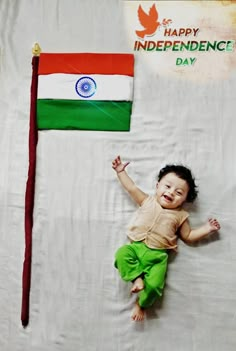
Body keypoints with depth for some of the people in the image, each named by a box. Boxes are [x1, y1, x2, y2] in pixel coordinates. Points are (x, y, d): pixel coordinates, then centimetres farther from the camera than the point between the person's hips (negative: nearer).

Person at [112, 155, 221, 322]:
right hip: (135, 246, 2)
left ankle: (141, 304, 12)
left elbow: (188, 236, 13)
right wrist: (121, 171, 17)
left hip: (158, 255, -1)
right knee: (121, 254, -27)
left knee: (154, 285, -17)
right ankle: (136, 279, -16)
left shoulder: (180, 216, 7)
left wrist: (206, 229, 3)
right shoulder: (148, 200, 10)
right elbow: (132, 188, 16)